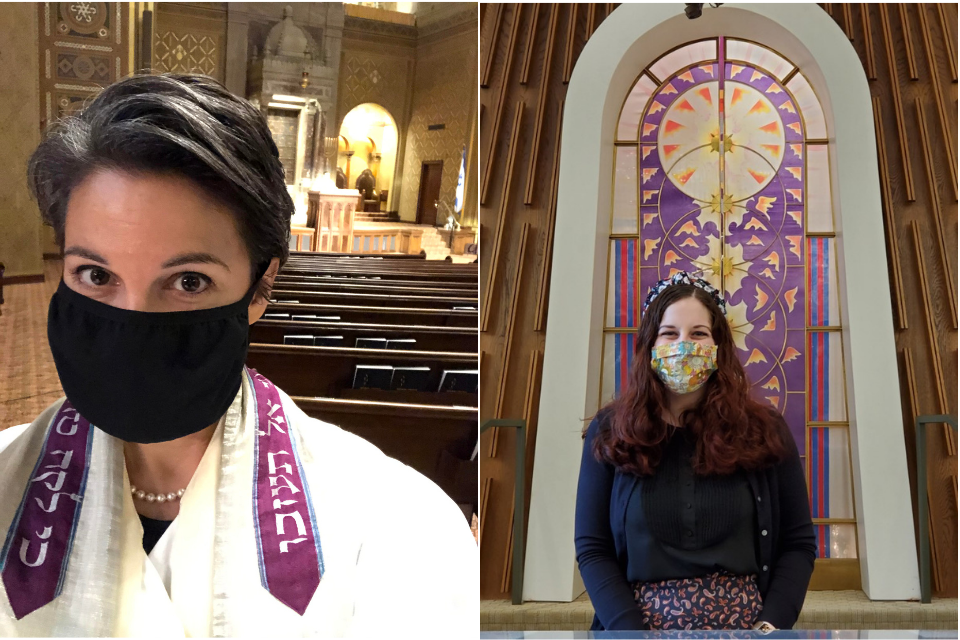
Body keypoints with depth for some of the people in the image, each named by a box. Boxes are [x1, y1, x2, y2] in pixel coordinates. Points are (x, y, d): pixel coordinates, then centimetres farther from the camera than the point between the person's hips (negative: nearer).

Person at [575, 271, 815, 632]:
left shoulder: (764, 431, 2)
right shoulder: (610, 431, 0)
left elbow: (798, 543, 4)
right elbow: (592, 549, -2)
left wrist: (770, 626, -10)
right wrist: (631, 630, -16)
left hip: (745, 623, 1)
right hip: (635, 623, -1)